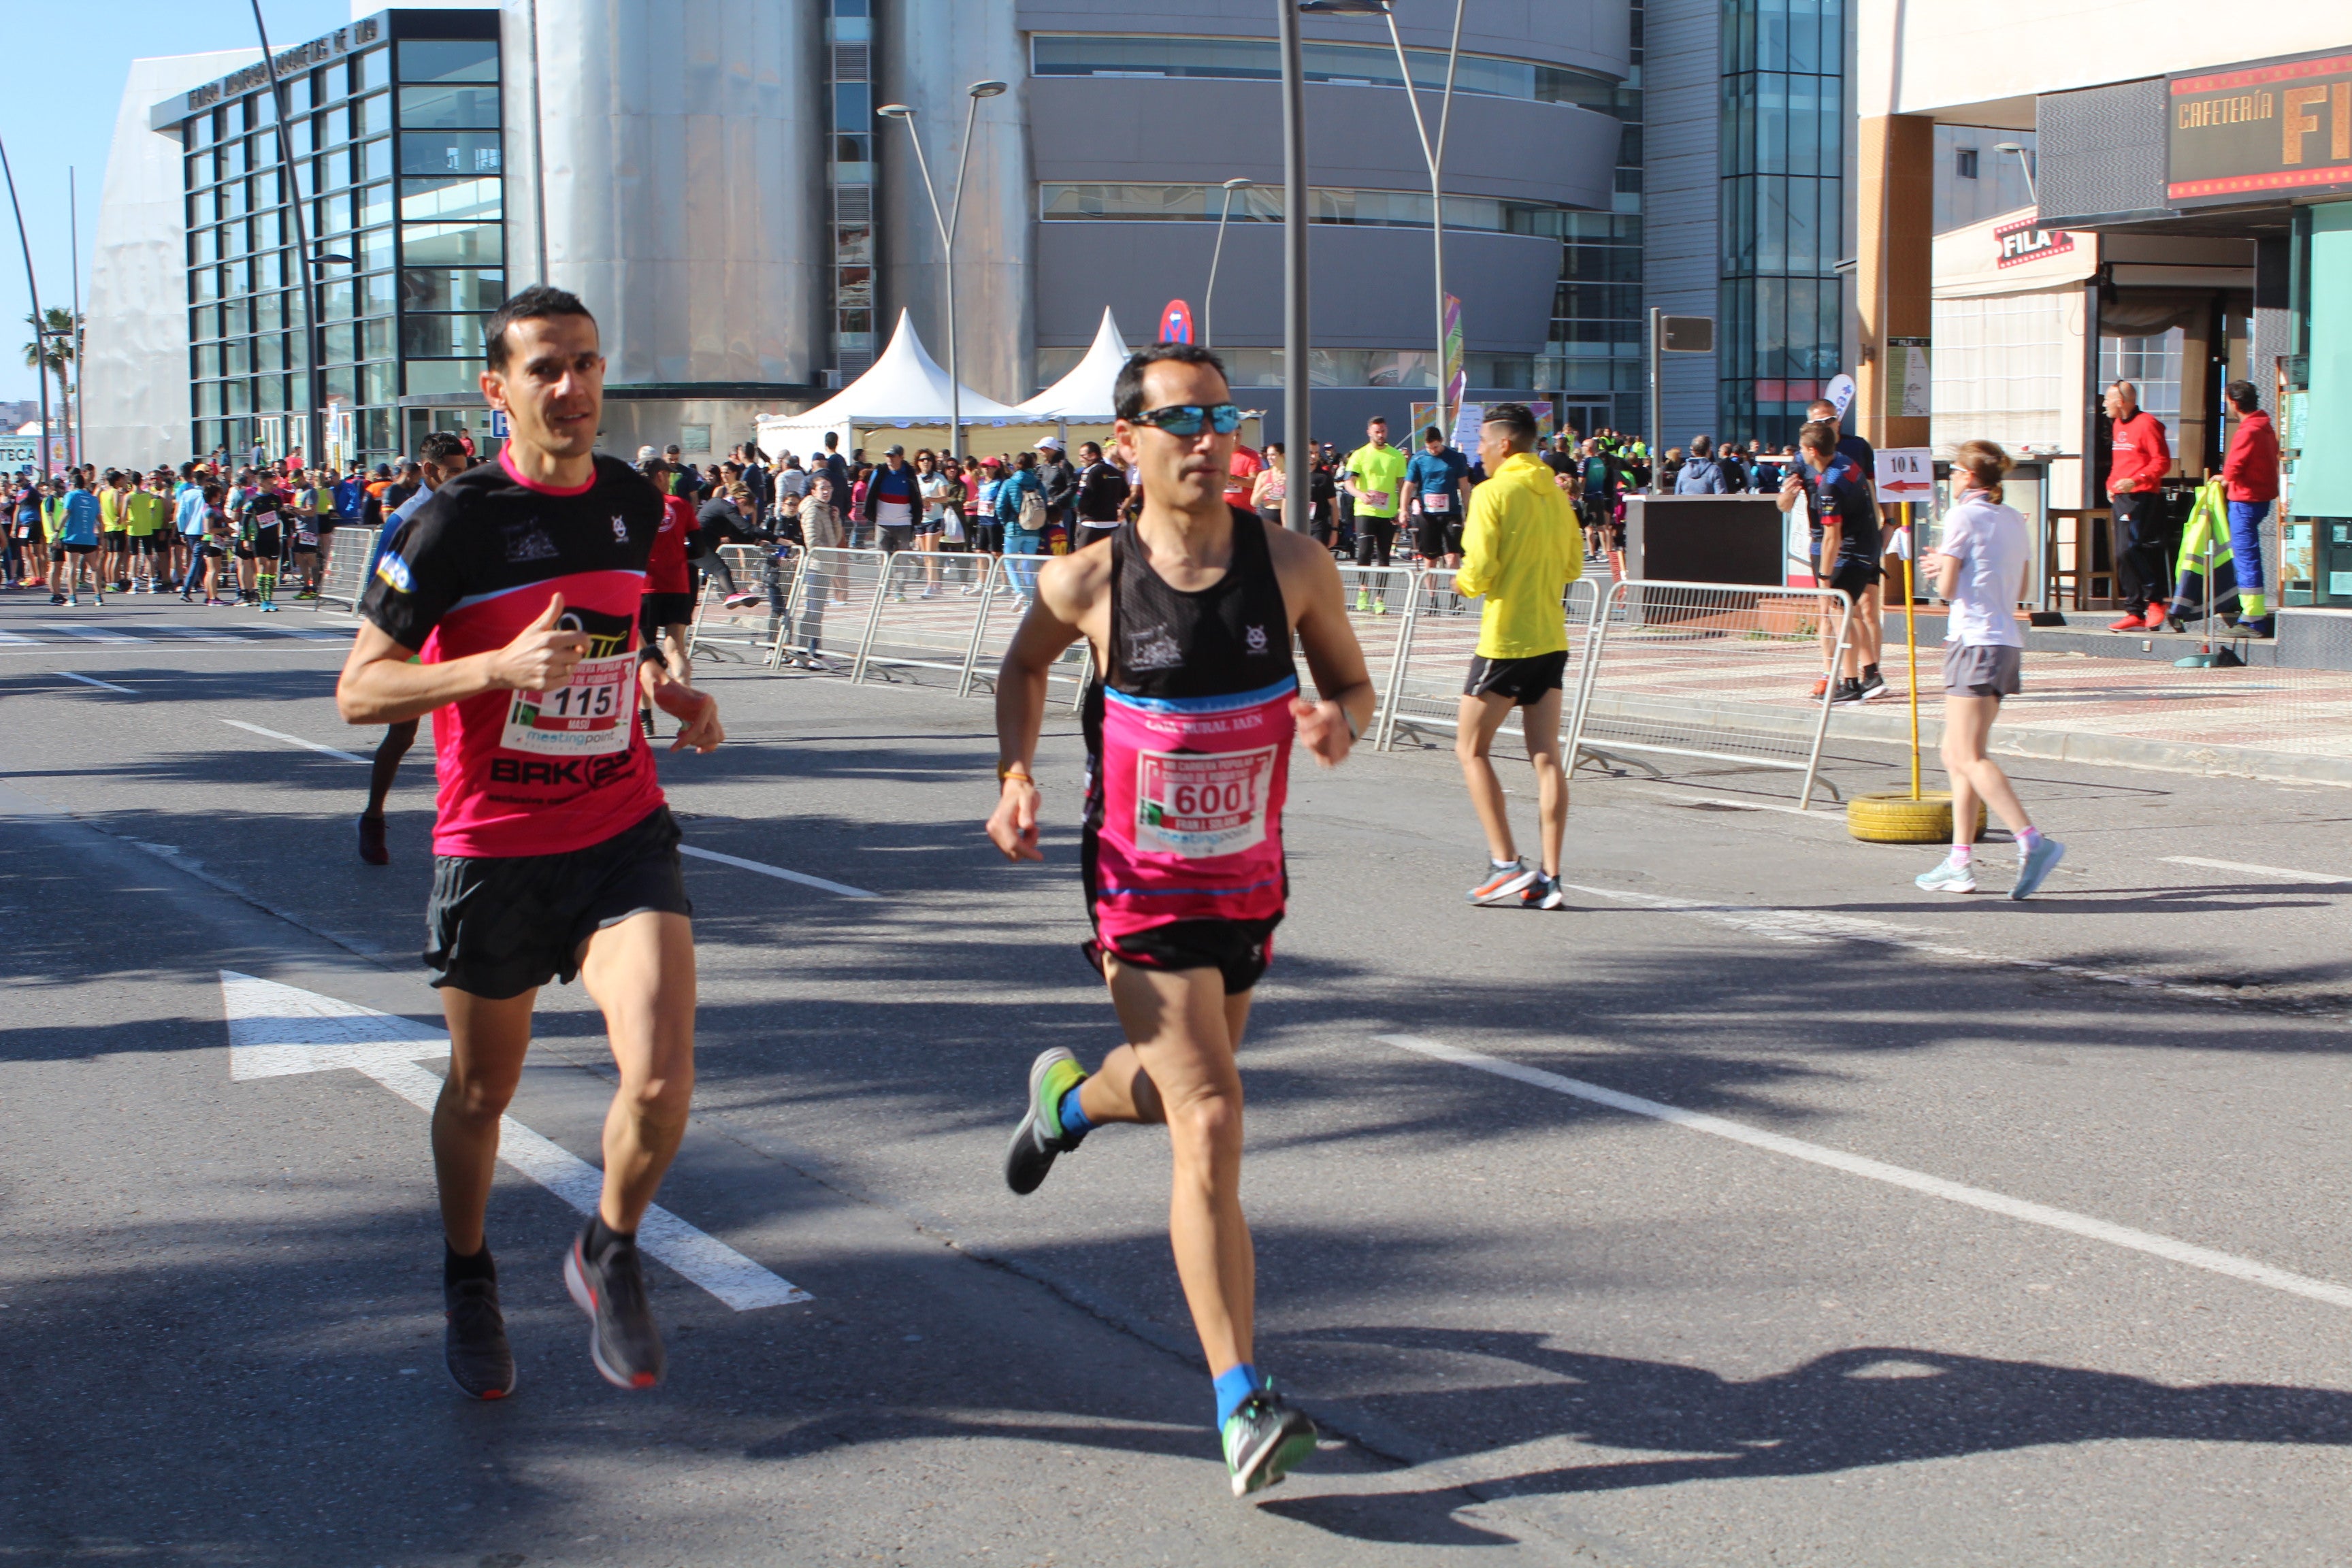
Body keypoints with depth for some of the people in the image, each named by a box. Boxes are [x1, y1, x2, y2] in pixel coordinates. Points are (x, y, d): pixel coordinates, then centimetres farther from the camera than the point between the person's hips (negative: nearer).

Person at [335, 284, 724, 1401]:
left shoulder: (633, 504, 4)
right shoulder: (453, 524, -12)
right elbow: (358, 691, -13)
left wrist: (670, 693, 3)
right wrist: (502, 665, -27)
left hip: (624, 836, 3)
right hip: (493, 849, -2)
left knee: (660, 1082, -15)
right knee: (481, 1091, 15)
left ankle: (608, 1254, 15)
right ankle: (468, 1281, 42)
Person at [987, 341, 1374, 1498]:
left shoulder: (1292, 566, -8)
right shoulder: (1088, 582, -12)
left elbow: (1353, 684, 5)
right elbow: (1023, 668, 9)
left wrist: (1337, 721, -18)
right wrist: (1016, 775, -6)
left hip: (1250, 879, 4)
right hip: (1143, 890, -4)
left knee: (1183, 1094, 23)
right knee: (1210, 1125, -16)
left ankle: (1068, 1094, 60)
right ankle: (1243, 1407, -14)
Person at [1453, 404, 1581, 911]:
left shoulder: (1493, 493, -11)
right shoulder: (1555, 493, 10)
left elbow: (1479, 571, -16)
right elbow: (1573, 566, 17)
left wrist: (1463, 581, 4)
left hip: (1505, 641, -6)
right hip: (1552, 638, 7)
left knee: (1471, 749, 6)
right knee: (1546, 758, 5)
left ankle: (1506, 864, -2)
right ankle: (1549, 877, 3)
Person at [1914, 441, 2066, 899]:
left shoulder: (1963, 516, -8)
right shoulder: (2014, 520, 14)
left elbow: (1947, 589, -11)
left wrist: (1941, 567, 11)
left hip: (1975, 642, -8)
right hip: (2007, 642, 8)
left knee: (1969, 758, -11)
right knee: (1957, 755, 14)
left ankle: (2032, 841, -24)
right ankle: (1960, 862, 12)